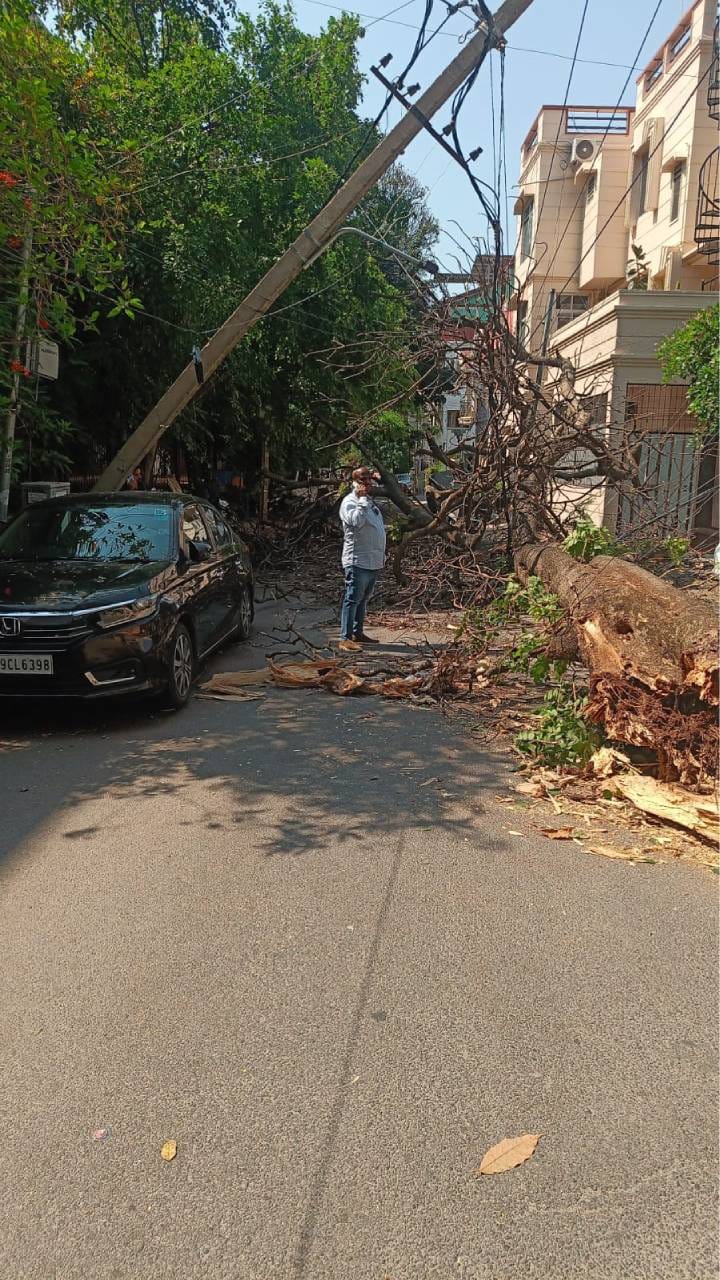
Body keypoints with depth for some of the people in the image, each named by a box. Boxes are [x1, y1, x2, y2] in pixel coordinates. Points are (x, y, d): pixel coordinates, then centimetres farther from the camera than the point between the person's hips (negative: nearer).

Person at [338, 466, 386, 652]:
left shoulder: (370, 502, 18)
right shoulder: (350, 502, -11)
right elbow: (357, 521, -31)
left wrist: (381, 555, 21)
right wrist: (363, 499, -23)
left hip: (373, 561, 9)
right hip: (357, 561, -9)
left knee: (363, 599, 16)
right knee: (352, 599, -8)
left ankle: (358, 632, 25)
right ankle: (345, 638, -8)